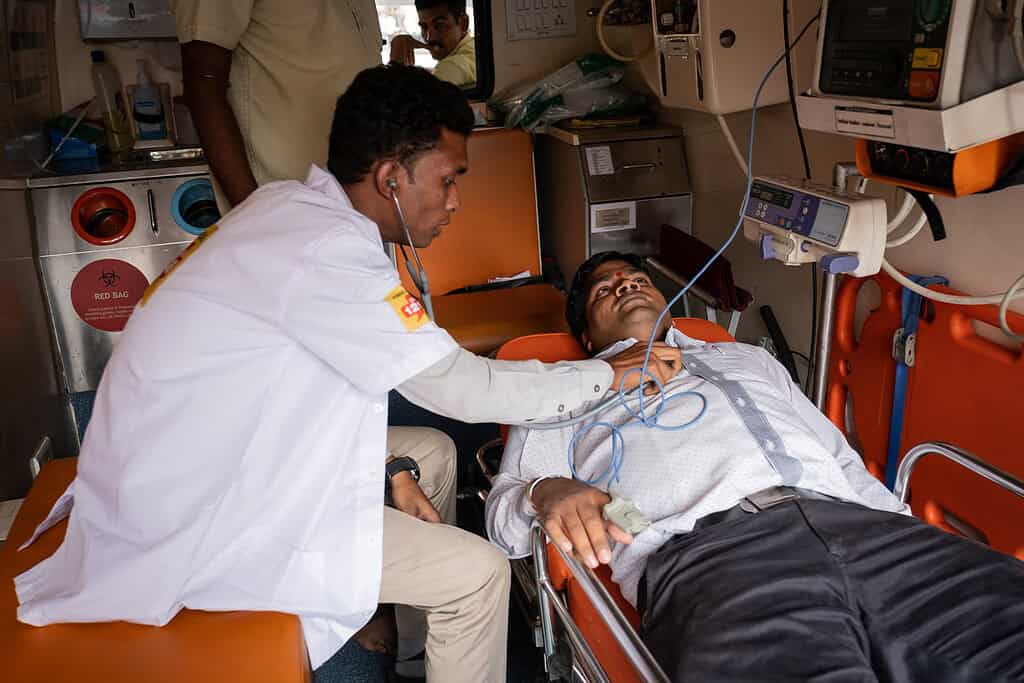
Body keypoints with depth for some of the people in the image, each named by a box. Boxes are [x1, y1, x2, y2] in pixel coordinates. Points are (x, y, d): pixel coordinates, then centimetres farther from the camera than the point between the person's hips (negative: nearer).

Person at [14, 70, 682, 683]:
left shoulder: (291, 208, 2)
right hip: (187, 527, -10)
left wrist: (390, 469, 1)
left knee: (433, 453, 17)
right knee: (479, 574, -10)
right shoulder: (326, 252, -27)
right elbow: (459, 387, -22)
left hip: (189, 467, 10)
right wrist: (607, 374, -9)